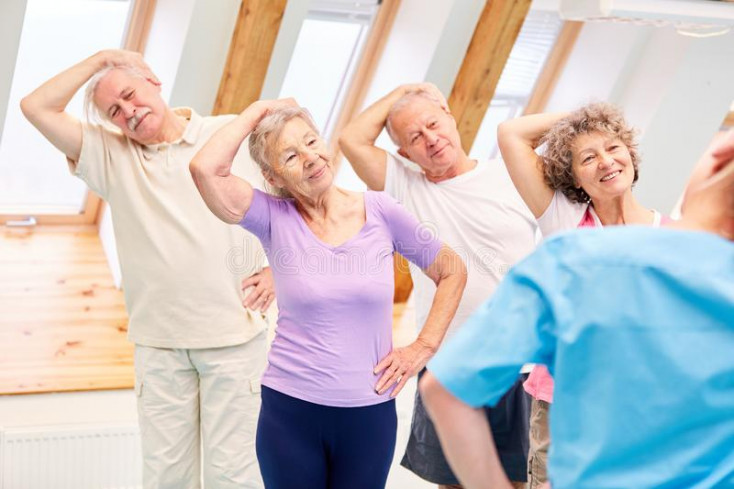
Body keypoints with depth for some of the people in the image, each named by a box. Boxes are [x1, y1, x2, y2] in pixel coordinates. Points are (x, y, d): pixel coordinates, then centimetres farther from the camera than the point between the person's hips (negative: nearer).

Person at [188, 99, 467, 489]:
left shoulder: (380, 211, -3)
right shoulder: (274, 218, -6)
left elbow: (452, 271, 8)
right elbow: (206, 168, -22)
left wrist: (424, 346, 1)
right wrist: (257, 111, -11)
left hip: (370, 411, 1)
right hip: (289, 410, -1)